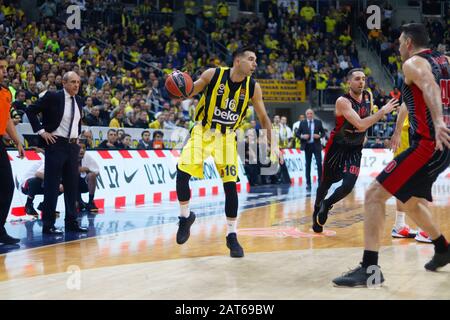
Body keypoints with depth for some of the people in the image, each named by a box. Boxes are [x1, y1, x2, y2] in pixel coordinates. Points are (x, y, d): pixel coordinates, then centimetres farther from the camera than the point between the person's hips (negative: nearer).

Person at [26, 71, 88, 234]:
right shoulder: (52, 96, -9)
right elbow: (30, 110, -7)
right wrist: (41, 131, -10)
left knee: (72, 185, 9)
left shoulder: (78, 100, 11)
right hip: (56, 144, -6)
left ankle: (71, 222, 17)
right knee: (52, 185, -3)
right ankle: (48, 225, 3)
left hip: (73, 146, 6)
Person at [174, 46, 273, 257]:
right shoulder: (213, 74, -14)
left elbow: (263, 118, 2)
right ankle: (186, 216, 11)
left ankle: (232, 236, 6)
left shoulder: (253, 87, -8)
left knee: (230, 185, -8)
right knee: (182, 173, -16)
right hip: (202, 131, -1)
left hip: (226, 137, 1)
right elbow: (189, 93, -2)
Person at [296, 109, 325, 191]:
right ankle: (308, 184, 9)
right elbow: (297, 134, 6)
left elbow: (323, 133, 9)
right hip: (307, 146, 0)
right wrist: (302, 136, -14)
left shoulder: (318, 122, 5)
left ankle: (320, 181, 4)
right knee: (307, 165, 4)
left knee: (319, 163, -6)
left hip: (316, 145, 0)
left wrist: (319, 136, -12)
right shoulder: (302, 123, 5)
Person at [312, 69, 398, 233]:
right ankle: (316, 211, 36)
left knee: (348, 186, -11)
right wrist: (383, 111, -36)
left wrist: (365, 128, -1)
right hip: (337, 147, -4)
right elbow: (360, 124, -35)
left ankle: (326, 204, 17)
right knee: (326, 182, 11)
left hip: (355, 150, 4)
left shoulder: (368, 96, -4)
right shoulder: (342, 101, -24)